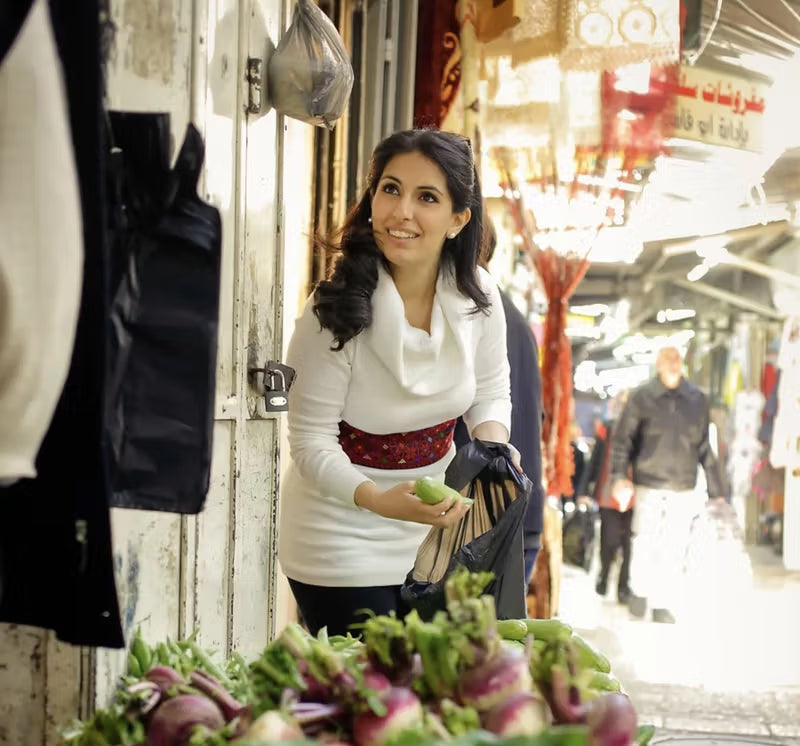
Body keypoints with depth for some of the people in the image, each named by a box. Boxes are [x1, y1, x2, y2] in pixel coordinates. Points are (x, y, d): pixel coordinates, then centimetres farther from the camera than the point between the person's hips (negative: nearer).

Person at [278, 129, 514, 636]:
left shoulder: (477, 296, -9)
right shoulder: (336, 312, -23)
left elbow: (491, 394, 6)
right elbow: (313, 443, -19)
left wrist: (491, 447, -15)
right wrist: (379, 500, -35)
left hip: (436, 531, 5)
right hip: (343, 544, -5)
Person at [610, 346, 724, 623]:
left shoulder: (697, 399, 7)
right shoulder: (641, 398, 0)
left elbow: (705, 448, 11)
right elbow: (622, 441, 3)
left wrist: (716, 491, 11)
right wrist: (619, 477, -10)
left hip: (684, 489, 2)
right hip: (649, 486, -2)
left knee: (674, 550, 2)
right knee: (645, 544, -3)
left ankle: (663, 606, 13)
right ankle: (640, 590, 23)